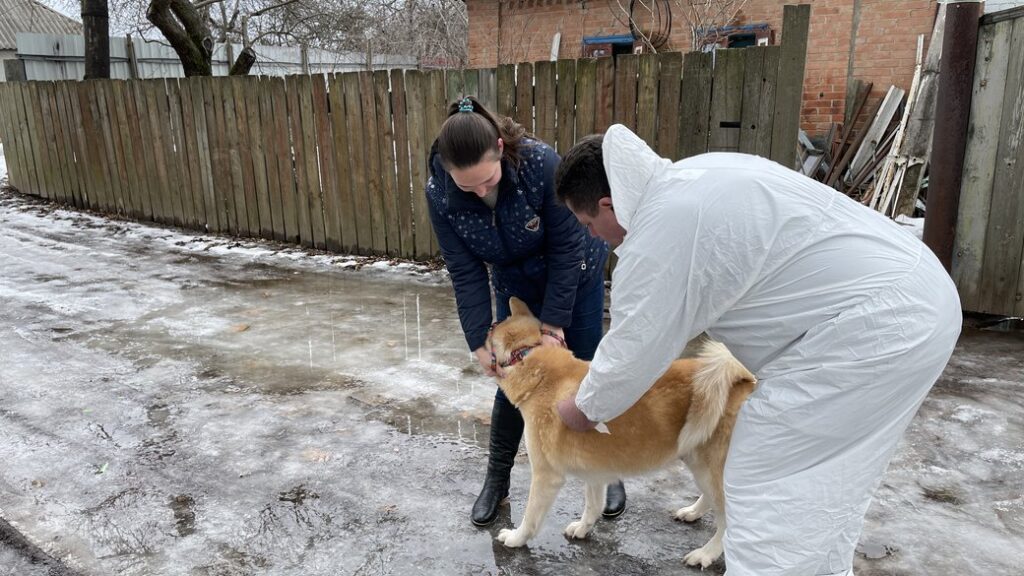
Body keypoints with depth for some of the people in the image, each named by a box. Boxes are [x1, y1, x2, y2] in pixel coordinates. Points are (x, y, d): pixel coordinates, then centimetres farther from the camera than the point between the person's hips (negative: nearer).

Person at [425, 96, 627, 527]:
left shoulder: (542, 164, -36)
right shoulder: (440, 196, -26)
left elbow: (566, 248, -26)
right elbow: (466, 274, -18)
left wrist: (554, 324, -22)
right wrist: (479, 343, -21)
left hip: (575, 277, -2)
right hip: (515, 288, 2)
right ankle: (496, 479, 24)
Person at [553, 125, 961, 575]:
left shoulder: (658, 234, -17)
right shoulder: (693, 176, 13)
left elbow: (632, 352, -7)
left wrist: (584, 410, 11)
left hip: (875, 326, -10)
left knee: (768, 492, -1)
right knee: (824, 482, 22)